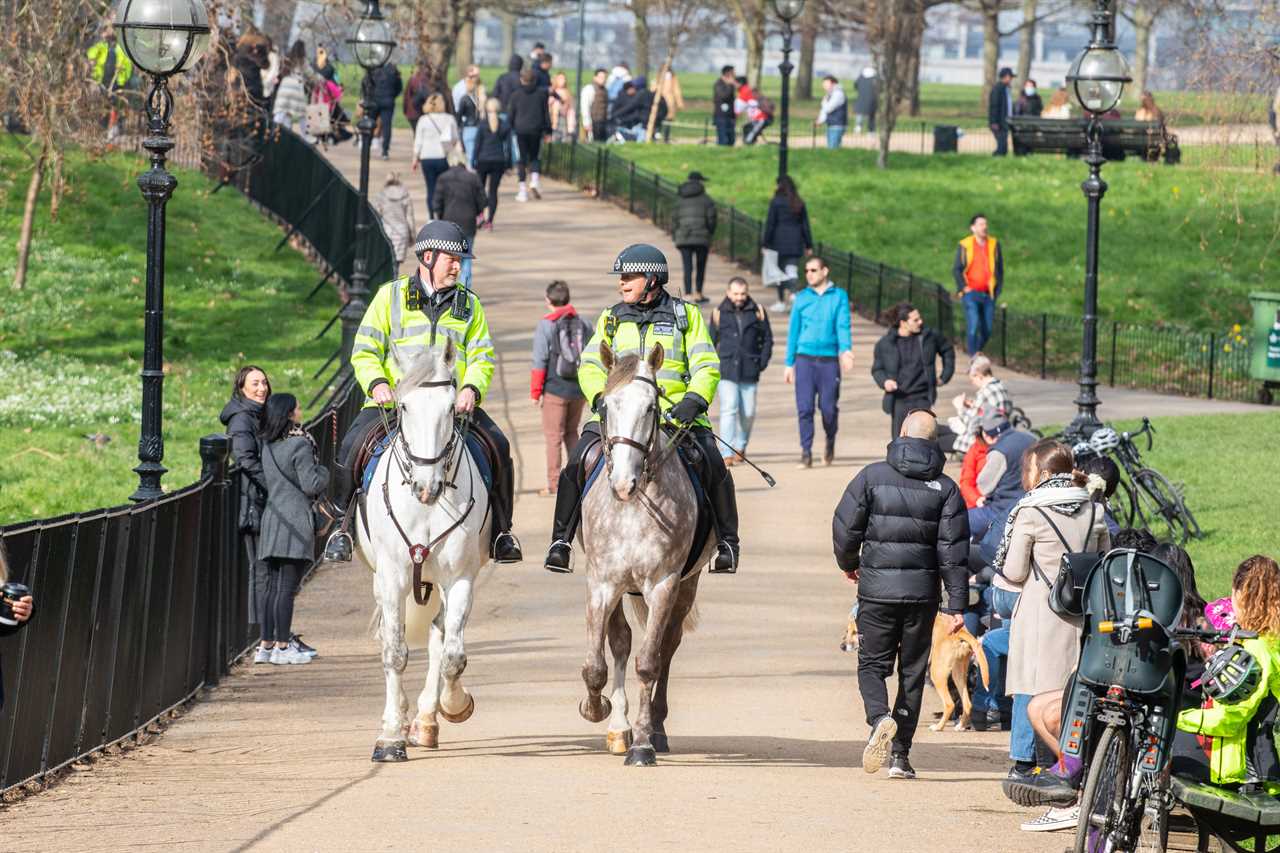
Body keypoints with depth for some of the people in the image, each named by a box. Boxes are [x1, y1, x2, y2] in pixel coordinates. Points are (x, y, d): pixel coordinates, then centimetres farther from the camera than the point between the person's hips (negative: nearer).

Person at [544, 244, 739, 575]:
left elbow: (706, 367, 3)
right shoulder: (611, 319, 16)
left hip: (677, 414, -2)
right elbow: (590, 367, 9)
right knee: (576, 465, -20)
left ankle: (727, 542, -5)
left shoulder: (686, 315, 10)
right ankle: (561, 540, -7)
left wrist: (694, 401, -15)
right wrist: (603, 397, -11)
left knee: (714, 466, -23)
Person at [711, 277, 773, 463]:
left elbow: (767, 339, 12)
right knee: (729, 410, -12)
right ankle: (727, 453, -15)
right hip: (727, 372, -1)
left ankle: (741, 446, 28)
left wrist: (762, 363, 2)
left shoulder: (757, 312, 6)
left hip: (750, 372, 1)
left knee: (748, 413, 6)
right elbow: (711, 342, 12)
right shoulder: (719, 313, 5)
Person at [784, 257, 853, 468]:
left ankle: (830, 441, 29)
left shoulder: (839, 296, 5)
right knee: (804, 408, -7)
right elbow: (793, 331, 13)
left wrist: (846, 349, -23)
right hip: (805, 359, 1)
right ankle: (806, 453, -3)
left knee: (829, 408, 2)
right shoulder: (802, 298, 10)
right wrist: (789, 364, 11)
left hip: (829, 361, -1)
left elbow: (843, 325, -6)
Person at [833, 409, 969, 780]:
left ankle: (880, 718, -23)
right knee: (912, 670, 10)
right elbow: (953, 549, -3)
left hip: (876, 587, -1)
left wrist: (848, 564, 17)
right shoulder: (945, 488, 2)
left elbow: (845, 526, -3)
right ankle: (901, 754, 9)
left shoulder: (873, 476, -2)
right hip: (922, 590, 1)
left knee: (872, 665, 8)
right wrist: (957, 605, -2)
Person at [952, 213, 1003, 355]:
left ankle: (976, 353, 24)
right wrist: (964, 288, -7)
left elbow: (1000, 269, 15)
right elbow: (956, 270, 1)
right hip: (971, 294, -4)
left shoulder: (994, 244, 9)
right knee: (973, 326, -14)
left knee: (987, 330, 4)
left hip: (988, 294, 4)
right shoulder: (964, 246, -1)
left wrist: (997, 289, 8)